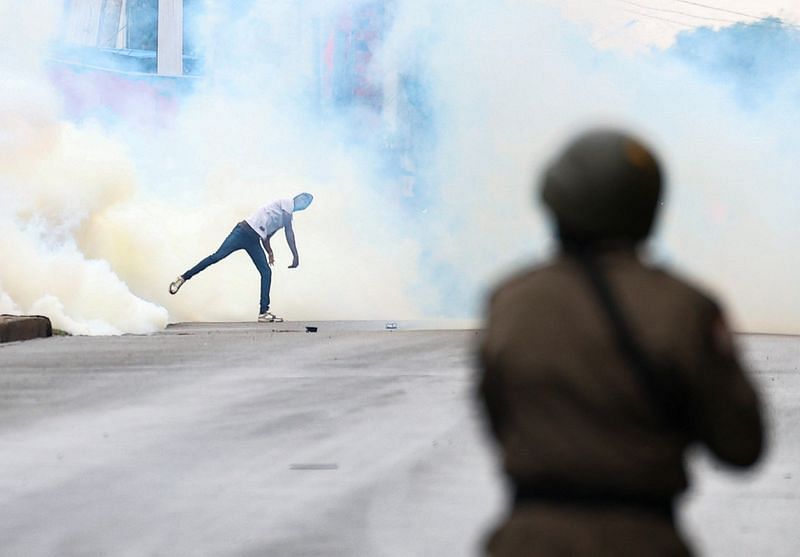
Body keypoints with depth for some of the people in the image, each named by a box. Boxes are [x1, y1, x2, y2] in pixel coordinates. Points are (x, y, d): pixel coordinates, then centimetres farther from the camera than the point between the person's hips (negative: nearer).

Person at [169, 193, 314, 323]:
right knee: (218, 256, -15)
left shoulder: (287, 216, 25)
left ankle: (263, 312, -4)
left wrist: (269, 252, 16)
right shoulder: (286, 204, -2)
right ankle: (182, 278, -9)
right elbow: (289, 232, -10)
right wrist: (296, 256, -12)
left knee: (266, 272, 0)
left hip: (253, 241, 9)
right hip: (245, 231, -9)